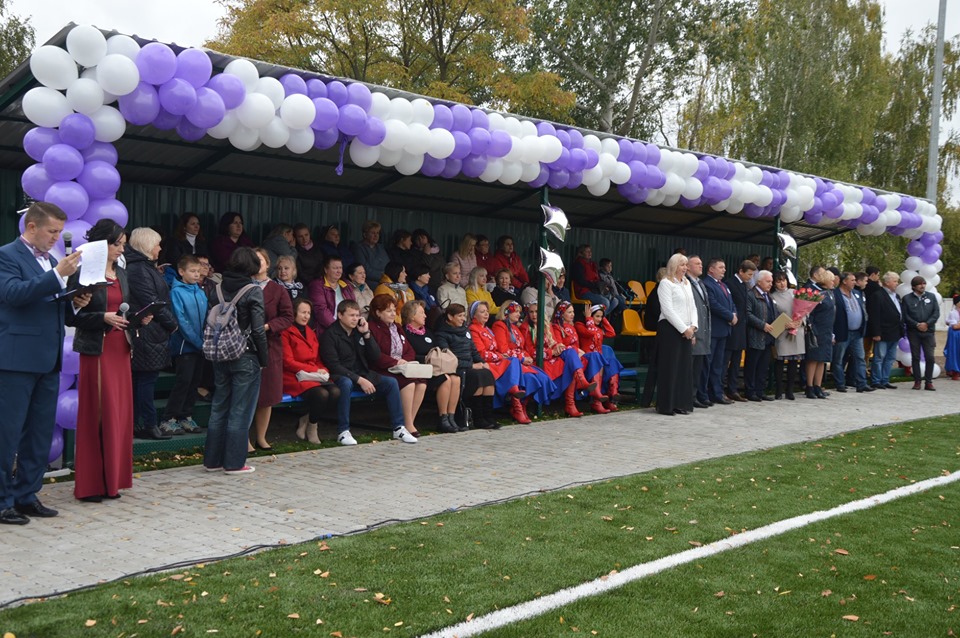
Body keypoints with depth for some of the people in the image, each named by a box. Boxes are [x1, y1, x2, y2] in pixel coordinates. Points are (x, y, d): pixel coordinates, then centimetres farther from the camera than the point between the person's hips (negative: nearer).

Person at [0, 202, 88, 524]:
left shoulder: (51, 261, 17)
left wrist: (77, 302, 1)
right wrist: (58, 274, -25)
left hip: (48, 360, 8)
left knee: (40, 434, 11)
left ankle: (27, 496, 20)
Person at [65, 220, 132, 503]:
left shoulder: (121, 274, 14)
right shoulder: (83, 274, -8)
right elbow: (71, 315, -10)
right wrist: (103, 318, -20)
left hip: (120, 349, 7)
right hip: (96, 350, -7)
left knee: (119, 414, 7)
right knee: (97, 414, -4)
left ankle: (111, 479, 15)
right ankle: (92, 484, 4)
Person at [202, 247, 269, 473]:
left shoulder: (217, 290, 5)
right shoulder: (253, 291, -10)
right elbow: (257, 329, -12)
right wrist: (264, 358, -4)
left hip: (221, 356, 6)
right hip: (246, 356, -5)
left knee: (219, 407, 14)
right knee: (240, 410, 2)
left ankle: (212, 460, 19)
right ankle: (234, 462, 5)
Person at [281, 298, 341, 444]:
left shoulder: (311, 333, 21)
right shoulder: (286, 333, -3)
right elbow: (288, 362, -9)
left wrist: (323, 371, -3)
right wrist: (316, 370, -11)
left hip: (316, 376, 7)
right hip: (295, 378, -7)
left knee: (335, 392, -24)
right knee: (321, 394, -32)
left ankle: (305, 421, -6)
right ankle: (311, 428, -6)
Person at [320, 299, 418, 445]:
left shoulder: (359, 330, 11)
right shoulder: (330, 335, -8)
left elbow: (375, 357, 6)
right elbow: (334, 366, -17)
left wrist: (366, 334, -7)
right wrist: (359, 380, -24)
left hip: (362, 374, 6)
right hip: (341, 376, -6)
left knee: (391, 382, -12)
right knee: (346, 384, -40)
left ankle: (399, 428, -7)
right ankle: (343, 432, -31)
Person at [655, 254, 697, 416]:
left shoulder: (687, 283, 15)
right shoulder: (666, 283, -7)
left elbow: (692, 307, 16)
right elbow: (668, 310, -14)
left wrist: (693, 326, 0)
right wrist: (684, 328, -15)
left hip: (686, 331, 7)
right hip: (670, 329, -7)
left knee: (684, 366, 7)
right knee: (669, 367, -4)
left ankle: (681, 404, 13)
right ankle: (666, 406, 1)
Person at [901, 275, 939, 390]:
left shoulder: (931, 296, 9)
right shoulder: (907, 298, 4)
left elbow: (936, 313, 2)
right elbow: (905, 316, -2)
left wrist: (927, 324, -11)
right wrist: (917, 325, -12)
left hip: (928, 331, 1)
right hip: (913, 332, -1)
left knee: (930, 357, -3)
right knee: (915, 357, 3)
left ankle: (929, 382, 4)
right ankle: (917, 381, 10)